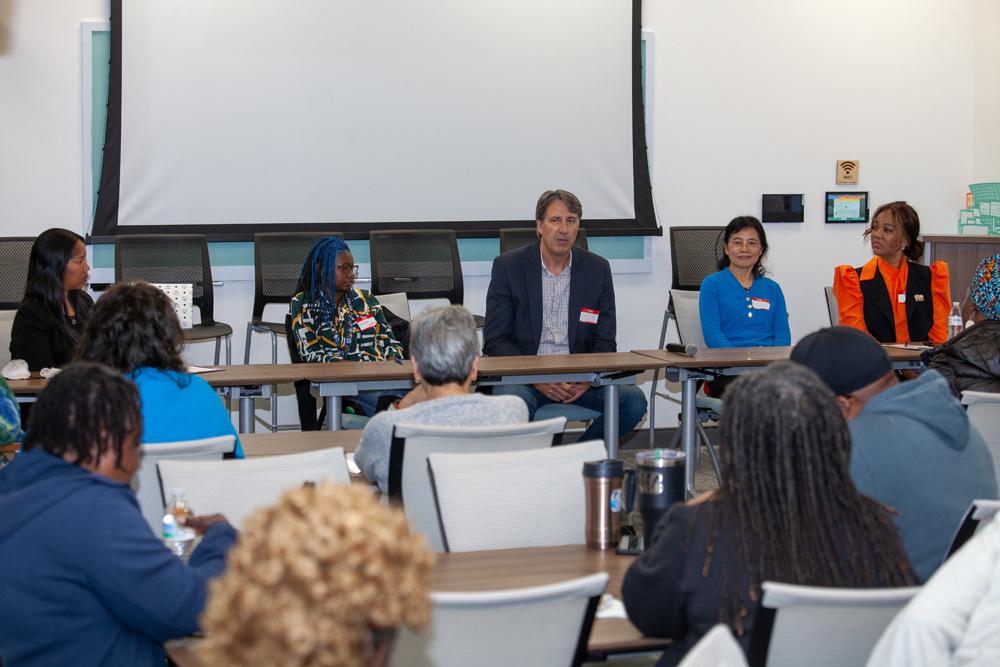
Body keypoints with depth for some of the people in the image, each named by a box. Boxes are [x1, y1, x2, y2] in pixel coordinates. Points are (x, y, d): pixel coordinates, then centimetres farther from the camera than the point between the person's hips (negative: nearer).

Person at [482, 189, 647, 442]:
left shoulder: (598, 269, 5)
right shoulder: (508, 267, -1)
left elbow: (604, 342, 7)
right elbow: (495, 341, -4)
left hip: (581, 378, 3)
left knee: (633, 400, -23)